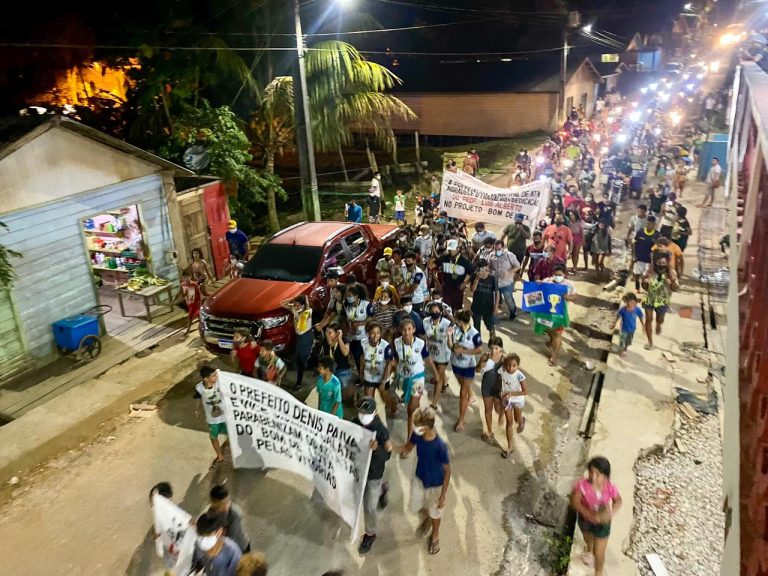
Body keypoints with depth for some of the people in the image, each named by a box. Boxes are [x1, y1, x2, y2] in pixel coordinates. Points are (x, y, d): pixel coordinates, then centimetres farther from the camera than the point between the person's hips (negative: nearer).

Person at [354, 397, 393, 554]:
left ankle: (370, 534, 32)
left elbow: (387, 455, -26)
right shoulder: (355, 423, -13)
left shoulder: (381, 430, -27)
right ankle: (382, 489, 65)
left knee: (369, 506, 6)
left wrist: (376, 449, -44)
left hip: (374, 471, -5)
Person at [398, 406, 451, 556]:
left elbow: (447, 471, -22)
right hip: (419, 479, 4)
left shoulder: (440, 446, -37)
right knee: (416, 507, 26)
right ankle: (426, 519, 61)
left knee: (434, 512, 23)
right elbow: (408, 448, -2)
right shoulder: (417, 435, -23)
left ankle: (435, 536, 53)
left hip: (435, 484, -4)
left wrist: (443, 496, -15)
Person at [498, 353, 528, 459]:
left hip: (518, 400, -2)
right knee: (509, 422, 9)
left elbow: (525, 392, -27)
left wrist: (511, 393, -32)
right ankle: (510, 447, 19)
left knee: (517, 420, 23)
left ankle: (522, 421, 63)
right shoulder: (502, 371, -21)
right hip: (506, 400, 2)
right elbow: (499, 379, 0)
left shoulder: (519, 375, -32)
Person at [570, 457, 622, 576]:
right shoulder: (582, 485, -34)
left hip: (602, 523, -1)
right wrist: (589, 514, -45)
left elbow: (618, 501, -10)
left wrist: (610, 513, -28)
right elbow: (574, 502, -32)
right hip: (585, 519, 1)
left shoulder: (610, 488, -30)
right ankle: (589, 549, 71)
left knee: (598, 553, 6)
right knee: (587, 537, 34)